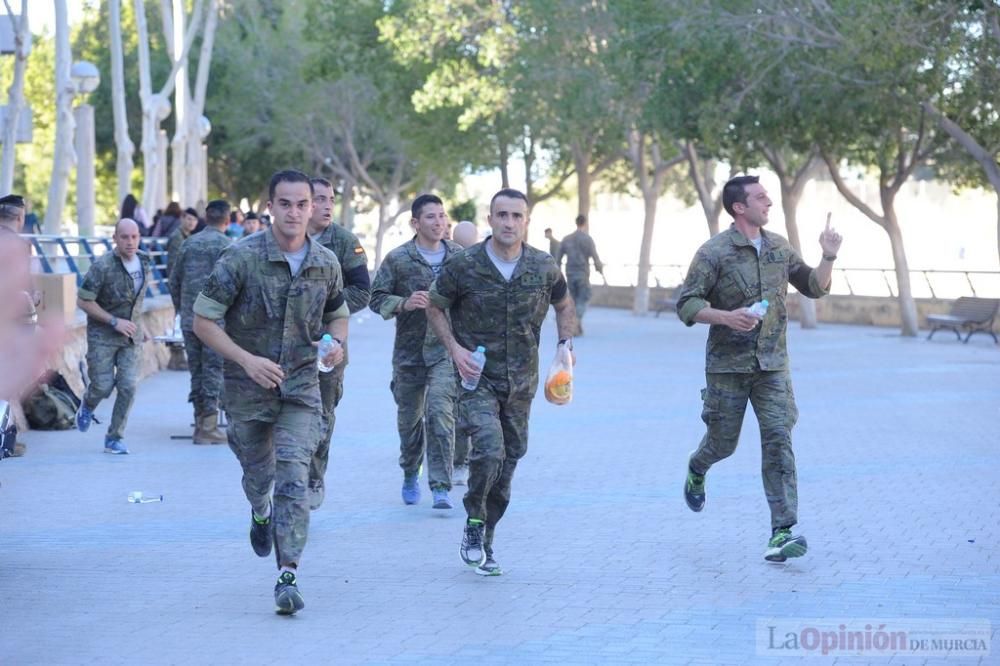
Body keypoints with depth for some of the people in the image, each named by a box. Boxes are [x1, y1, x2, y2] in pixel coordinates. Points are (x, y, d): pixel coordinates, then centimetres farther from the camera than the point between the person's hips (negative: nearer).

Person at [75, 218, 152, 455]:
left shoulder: (143, 261, 1)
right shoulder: (102, 266, -18)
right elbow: (83, 301, -16)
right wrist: (115, 322, -19)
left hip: (131, 336, 4)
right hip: (103, 335, -4)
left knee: (128, 386, -8)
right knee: (103, 386, -5)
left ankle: (114, 438, 4)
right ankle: (87, 406, 32)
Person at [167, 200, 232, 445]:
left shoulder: (189, 243, 9)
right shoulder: (227, 245, -6)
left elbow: (174, 280, 13)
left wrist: (180, 309, 24)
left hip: (189, 320, 5)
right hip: (217, 318, -5)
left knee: (196, 370, 12)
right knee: (214, 370, 0)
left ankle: (200, 423, 14)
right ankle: (208, 426, -2)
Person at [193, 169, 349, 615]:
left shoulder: (326, 264, -2)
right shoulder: (242, 258, -14)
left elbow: (337, 315, 17)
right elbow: (203, 320, -11)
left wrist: (337, 344, -6)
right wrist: (247, 359, -22)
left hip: (300, 384, 1)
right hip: (248, 388, -1)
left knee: (294, 479, -14)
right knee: (258, 473, 18)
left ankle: (288, 576, -16)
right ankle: (260, 514, 54)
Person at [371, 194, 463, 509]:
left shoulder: (460, 256, 4)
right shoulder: (398, 259, -2)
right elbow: (376, 298, 0)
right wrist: (404, 304, -16)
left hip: (445, 349, -1)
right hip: (409, 350, 1)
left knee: (440, 412, -16)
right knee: (409, 418, 12)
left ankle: (440, 488, -16)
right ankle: (411, 474, 37)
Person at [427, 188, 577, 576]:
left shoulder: (544, 268, -2)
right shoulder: (464, 266, -10)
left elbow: (564, 305, 18)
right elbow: (435, 307, 5)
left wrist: (566, 344, 4)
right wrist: (455, 348, -8)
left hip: (520, 383, 4)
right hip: (477, 377, -4)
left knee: (508, 462, 9)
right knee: (489, 448, -24)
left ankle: (484, 544, 24)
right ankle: (474, 520, 1)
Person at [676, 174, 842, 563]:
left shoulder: (779, 248, 7)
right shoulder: (714, 253, -9)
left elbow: (815, 287, 16)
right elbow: (686, 305, -9)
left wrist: (828, 258, -1)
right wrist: (726, 317, -24)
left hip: (772, 364, 3)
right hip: (727, 366, -3)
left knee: (779, 442, -9)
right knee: (723, 442, 9)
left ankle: (782, 533, -13)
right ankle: (697, 470, 47)